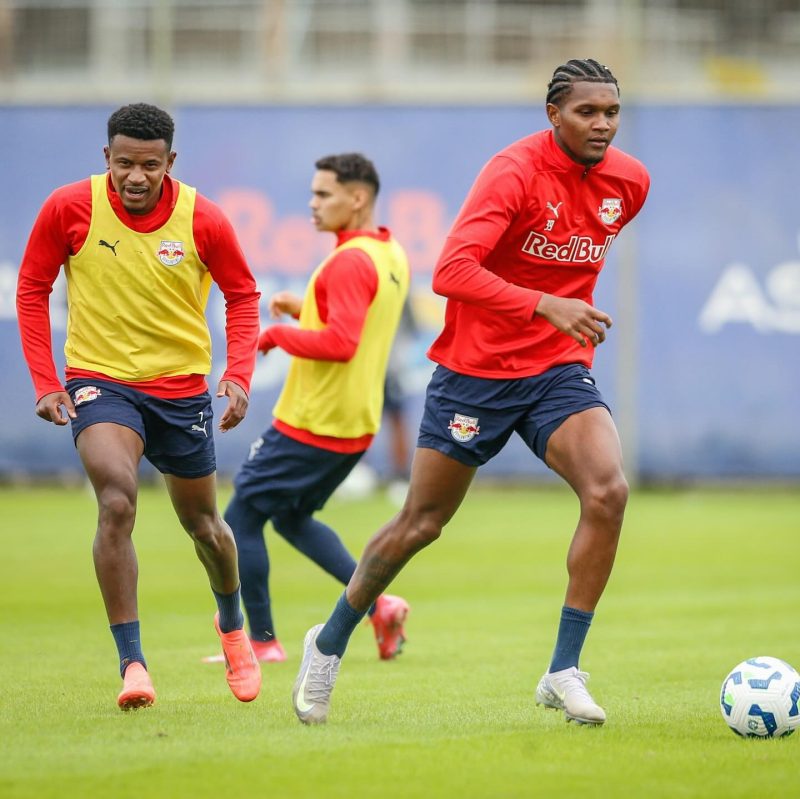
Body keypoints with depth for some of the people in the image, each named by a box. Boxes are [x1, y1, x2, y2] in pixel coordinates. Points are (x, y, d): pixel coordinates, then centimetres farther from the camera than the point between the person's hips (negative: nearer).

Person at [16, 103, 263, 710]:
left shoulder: (203, 220, -11)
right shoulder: (69, 208, -12)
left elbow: (242, 295, 4)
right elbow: (32, 289, 0)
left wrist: (239, 375, -9)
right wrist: (45, 382, -6)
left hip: (182, 388, 2)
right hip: (99, 381, -2)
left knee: (203, 524, 15)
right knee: (117, 500, -27)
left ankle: (233, 626, 47)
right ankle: (132, 664, -24)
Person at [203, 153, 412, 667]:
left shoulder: (350, 262, -20)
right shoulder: (392, 257, 11)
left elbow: (341, 343, -30)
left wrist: (278, 333, -16)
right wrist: (305, 311, 11)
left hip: (312, 426, -10)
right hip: (356, 425, 10)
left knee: (243, 517, 3)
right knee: (292, 518, 22)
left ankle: (263, 640, 6)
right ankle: (377, 604, 8)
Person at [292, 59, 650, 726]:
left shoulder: (630, 181, 0)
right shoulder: (514, 172, -20)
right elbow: (450, 271, -31)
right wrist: (546, 306, -38)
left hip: (558, 370, 4)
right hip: (475, 371, -4)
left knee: (608, 491, -22)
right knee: (420, 525, 7)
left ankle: (564, 672, -14)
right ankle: (330, 642, 33)